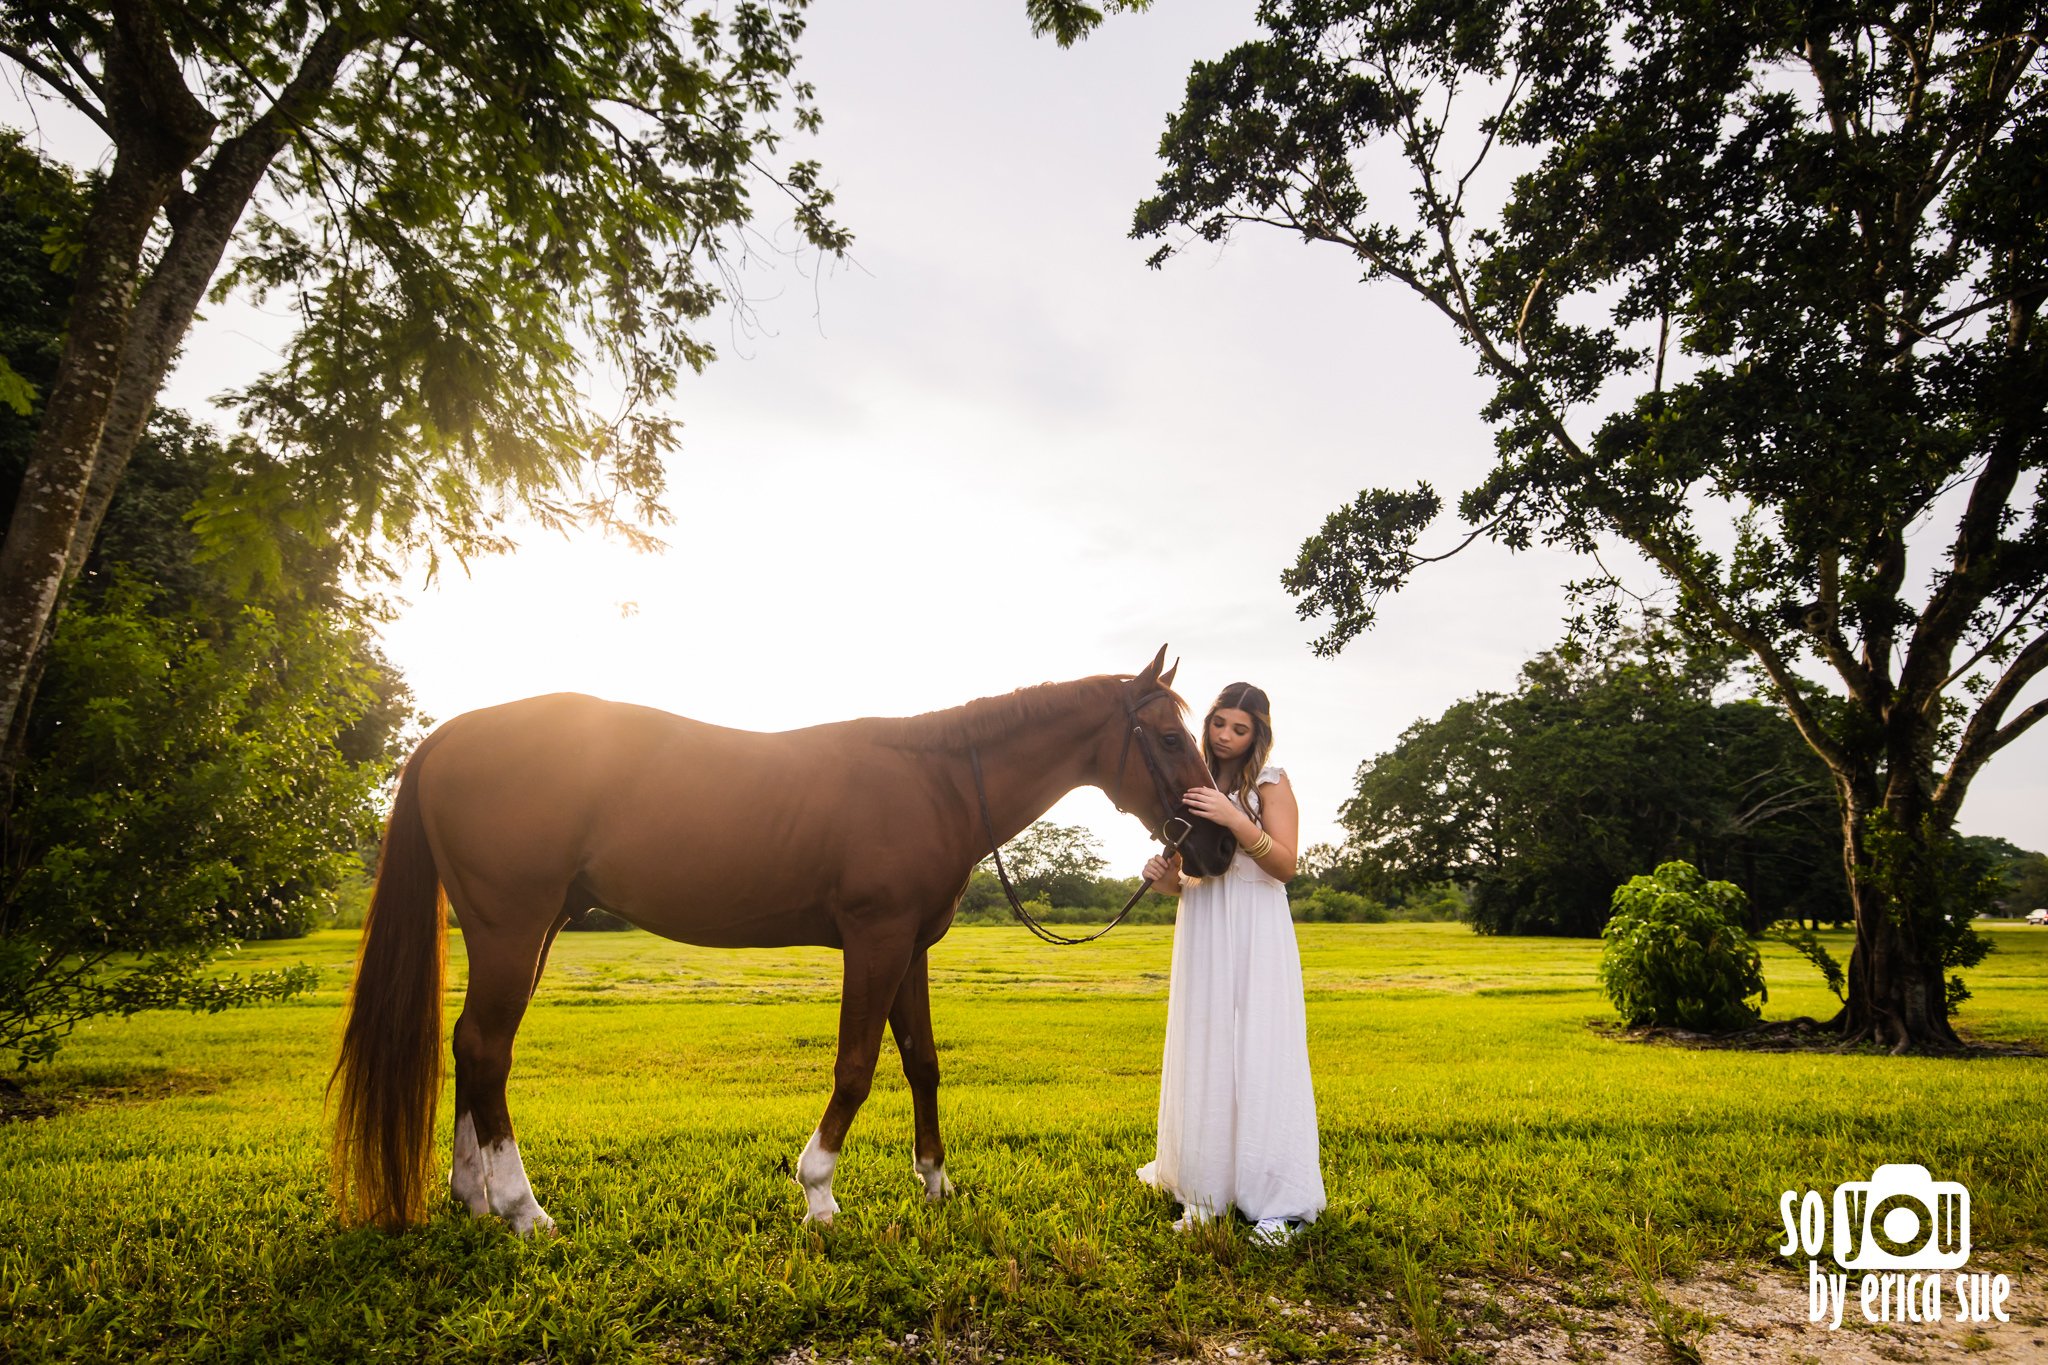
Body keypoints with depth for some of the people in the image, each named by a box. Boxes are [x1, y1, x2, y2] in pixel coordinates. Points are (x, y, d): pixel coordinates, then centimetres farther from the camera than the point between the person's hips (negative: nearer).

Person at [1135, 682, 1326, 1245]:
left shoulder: (1270, 783, -1)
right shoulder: (1194, 786, 12)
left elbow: (1286, 864, -13)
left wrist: (1236, 820, -25)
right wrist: (1165, 878, -6)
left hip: (1256, 934, -4)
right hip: (1200, 931, 4)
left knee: (1260, 1055, -4)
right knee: (1202, 1057, 5)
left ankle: (1280, 1203, 3)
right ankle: (1204, 1189, 16)